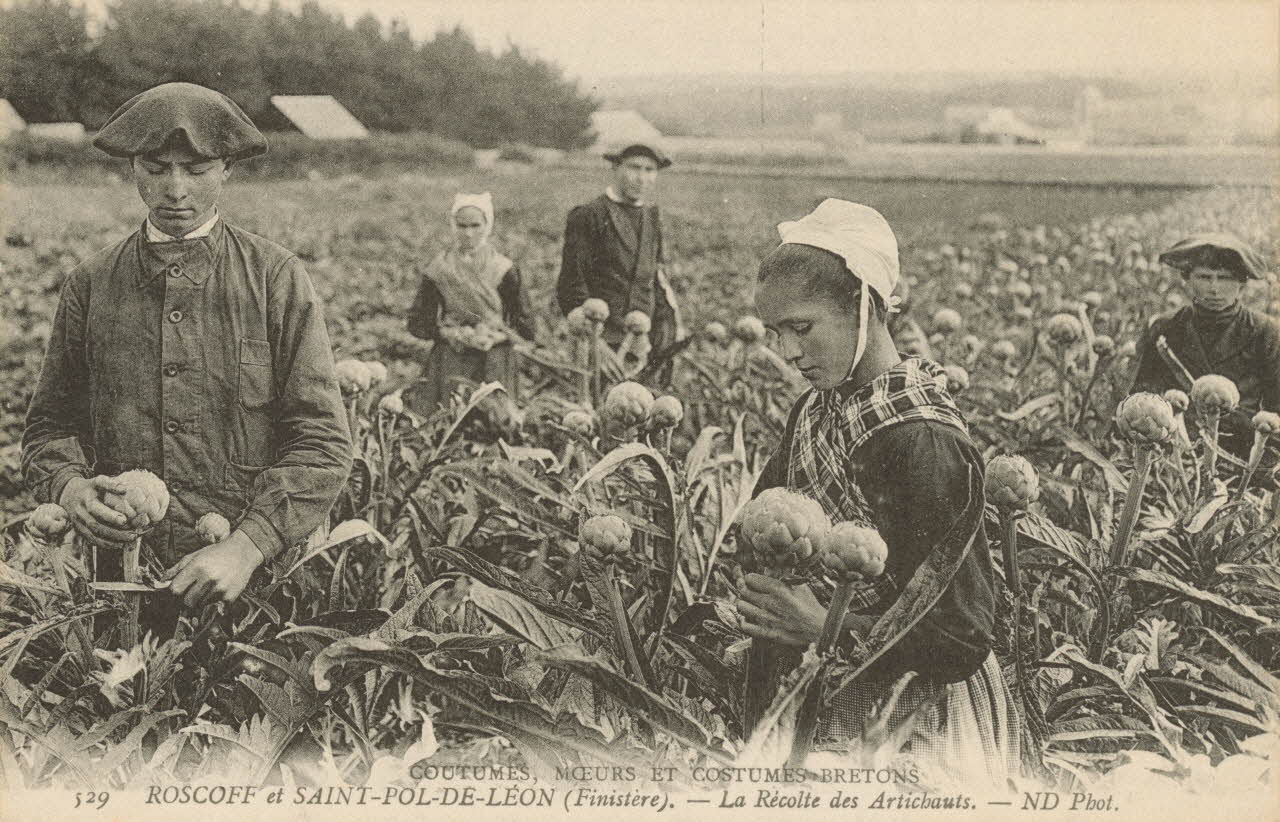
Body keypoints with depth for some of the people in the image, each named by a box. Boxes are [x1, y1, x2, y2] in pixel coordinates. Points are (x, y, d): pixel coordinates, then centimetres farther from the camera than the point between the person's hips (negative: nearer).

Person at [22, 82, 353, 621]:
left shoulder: (276, 279, -2)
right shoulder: (90, 285, 6)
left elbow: (322, 443, -7)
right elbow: (49, 424, 13)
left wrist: (247, 547, -20)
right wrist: (68, 486, -10)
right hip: (124, 577, 2)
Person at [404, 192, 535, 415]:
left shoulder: (504, 270, -1)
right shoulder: (439, 270, 1)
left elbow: (525, 327, 0)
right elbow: (418, 325, 1)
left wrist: (494, 335, -13)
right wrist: (456, 334, -11)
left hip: (494, 364, 0)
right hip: (449, 362, 0)